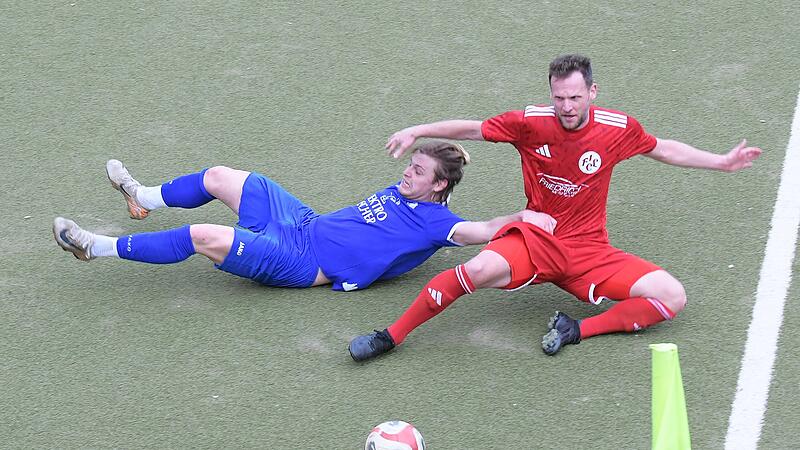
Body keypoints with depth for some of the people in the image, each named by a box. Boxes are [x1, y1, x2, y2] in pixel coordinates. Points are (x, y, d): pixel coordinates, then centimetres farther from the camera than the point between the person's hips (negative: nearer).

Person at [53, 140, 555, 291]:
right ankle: (144, 198, 46)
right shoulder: (400, 191, 9)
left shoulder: (433, 221, -14)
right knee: (218, 177, 16)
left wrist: (523, 217, -38)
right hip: (302, 222, 9)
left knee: (204, 237, -21)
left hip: (300, 260, -9)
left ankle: (99, 247, -6)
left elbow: (478, 231, -28)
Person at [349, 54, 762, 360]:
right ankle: (391, 336, -21)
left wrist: (722, 162, 15)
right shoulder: (531, 122, -8)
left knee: (672, 297, -16)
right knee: (481, 269, -35)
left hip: (589, 251, 3)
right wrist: (417, 131, 2)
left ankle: (577, 331, -15)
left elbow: (664, 149, 15)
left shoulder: (618, 128, -4)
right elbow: (473, 129, 6)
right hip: (535, 239, -2)